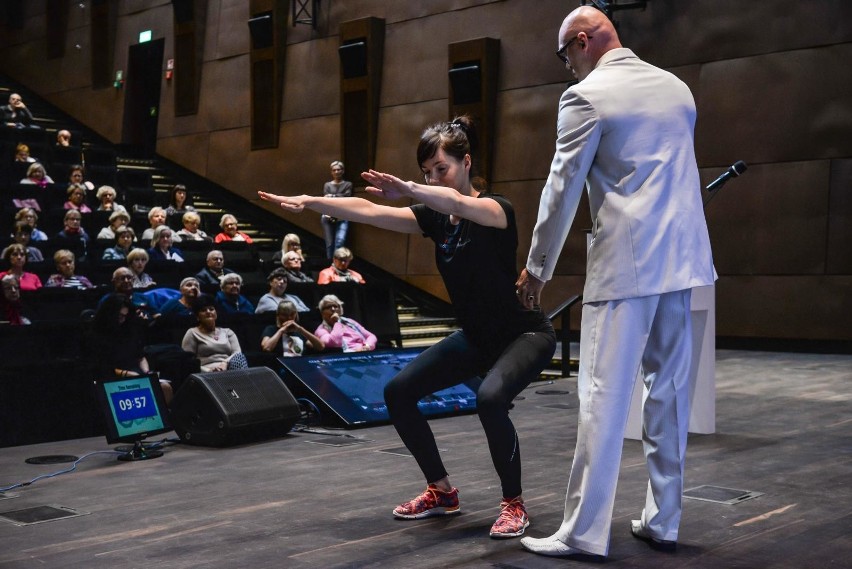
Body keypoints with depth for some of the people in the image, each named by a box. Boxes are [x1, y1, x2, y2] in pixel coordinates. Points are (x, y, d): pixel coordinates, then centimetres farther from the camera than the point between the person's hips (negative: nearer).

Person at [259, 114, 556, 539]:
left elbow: (459, 204, -44)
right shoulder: (435, 217, 0)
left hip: (525, 334, -7)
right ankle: (442, 492, 13)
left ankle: (514, 504, -12)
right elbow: (368, 212, -12)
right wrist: (311, 203, -24)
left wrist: (409, 190, -62)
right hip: (476, 336, 8)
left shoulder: (496, 209, -19)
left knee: (490, 397, -35)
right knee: (399, 391, -3)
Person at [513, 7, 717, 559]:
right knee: (670, 389, 11)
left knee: (604, 394, -3)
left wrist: (538, 267, 4)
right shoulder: (678, 87, 13)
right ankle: (662, 521, 19)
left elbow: (563, 188, -6)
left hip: (625, 261, -7)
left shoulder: (586, 96, -7)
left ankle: (585, 532, 1)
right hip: (682, 256, 7)